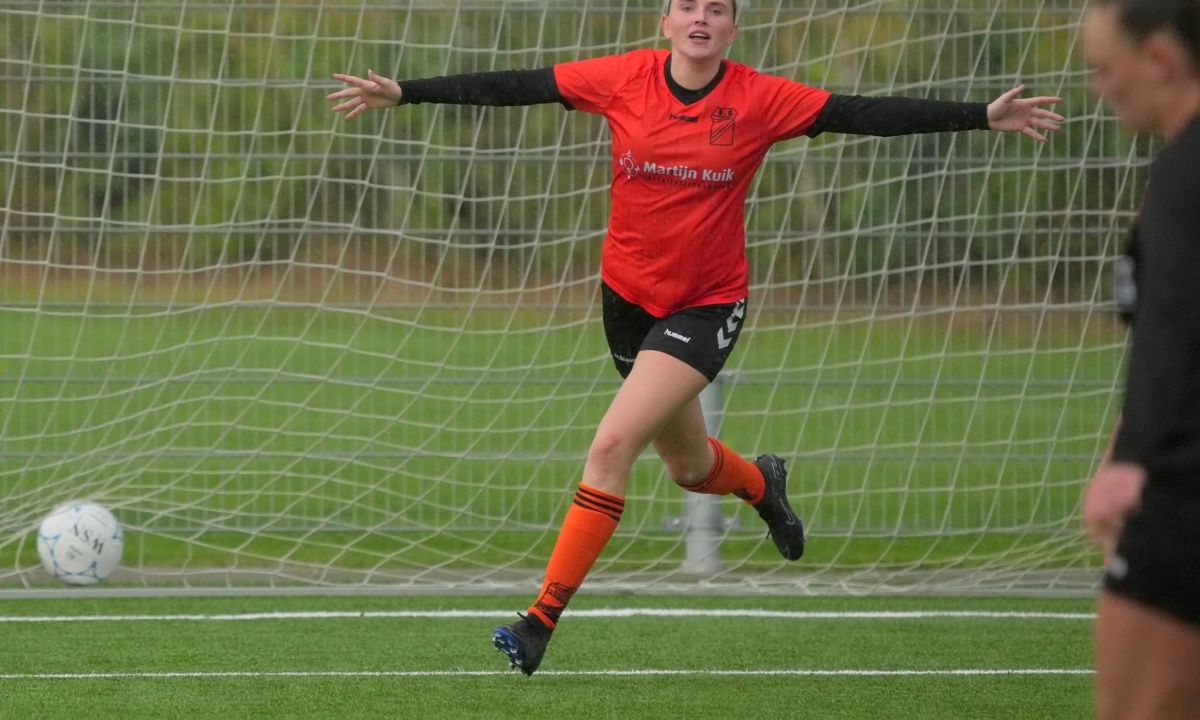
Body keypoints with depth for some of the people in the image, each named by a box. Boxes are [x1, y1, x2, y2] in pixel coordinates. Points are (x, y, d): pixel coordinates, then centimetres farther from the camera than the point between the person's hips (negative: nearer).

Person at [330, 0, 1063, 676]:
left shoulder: (760, 100, -13)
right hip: (629, 296, 4)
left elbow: (865, 114, -14)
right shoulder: (624, 80, -8)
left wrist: (984, 116, -19)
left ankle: (543, 618, -14)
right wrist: (403, 93, -6)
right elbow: (516, 87, -5)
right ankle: (762, 483, 57)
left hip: (708, 306, -4)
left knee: (612, 444, -19)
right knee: (689, 467, 19)